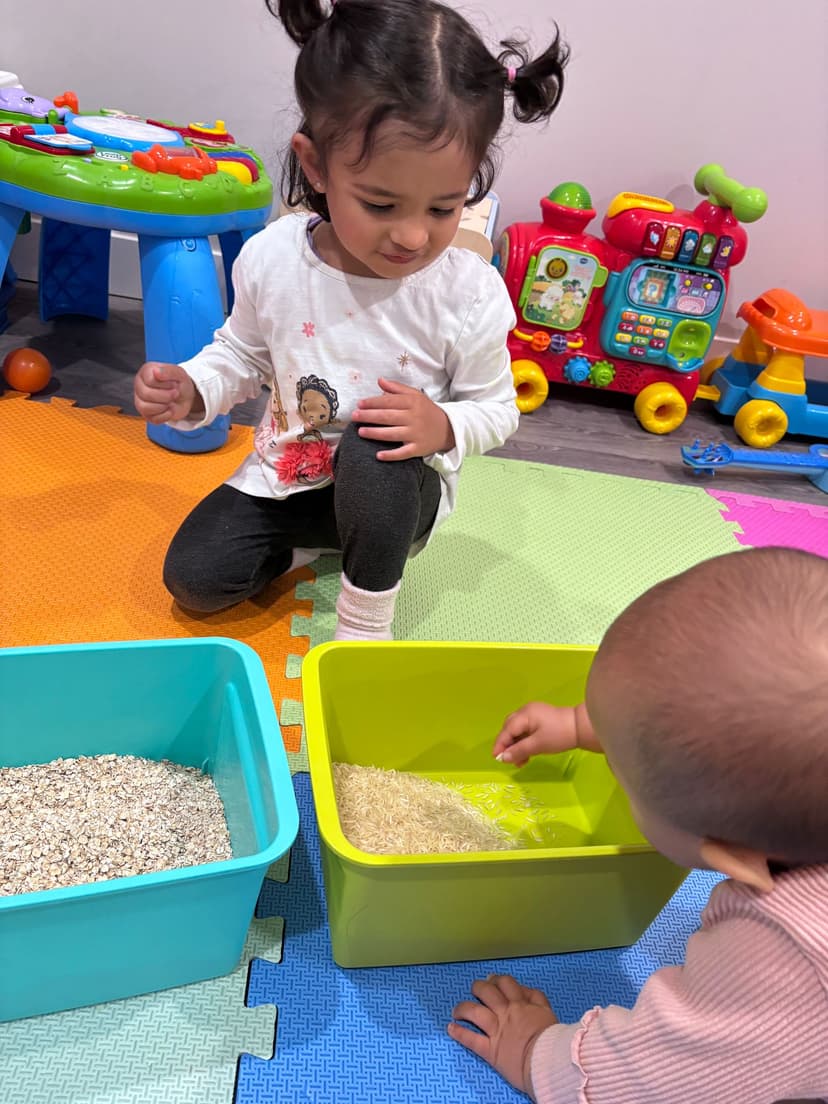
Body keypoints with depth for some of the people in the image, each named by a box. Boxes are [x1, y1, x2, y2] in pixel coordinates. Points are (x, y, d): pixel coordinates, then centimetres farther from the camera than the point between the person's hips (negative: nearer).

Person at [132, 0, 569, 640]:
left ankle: (366, 621, -13)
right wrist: (193, 388, -15)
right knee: (193, 578, -5)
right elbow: (244, 353, 5)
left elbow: (497, 407, -8)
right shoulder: (272, 258, -14)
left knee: (371, 455, -37)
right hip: (286, 473, 3)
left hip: (396, 488, -3)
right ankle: (313, 540, 20)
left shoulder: (469, 293, -21)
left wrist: (445, 426, -30)